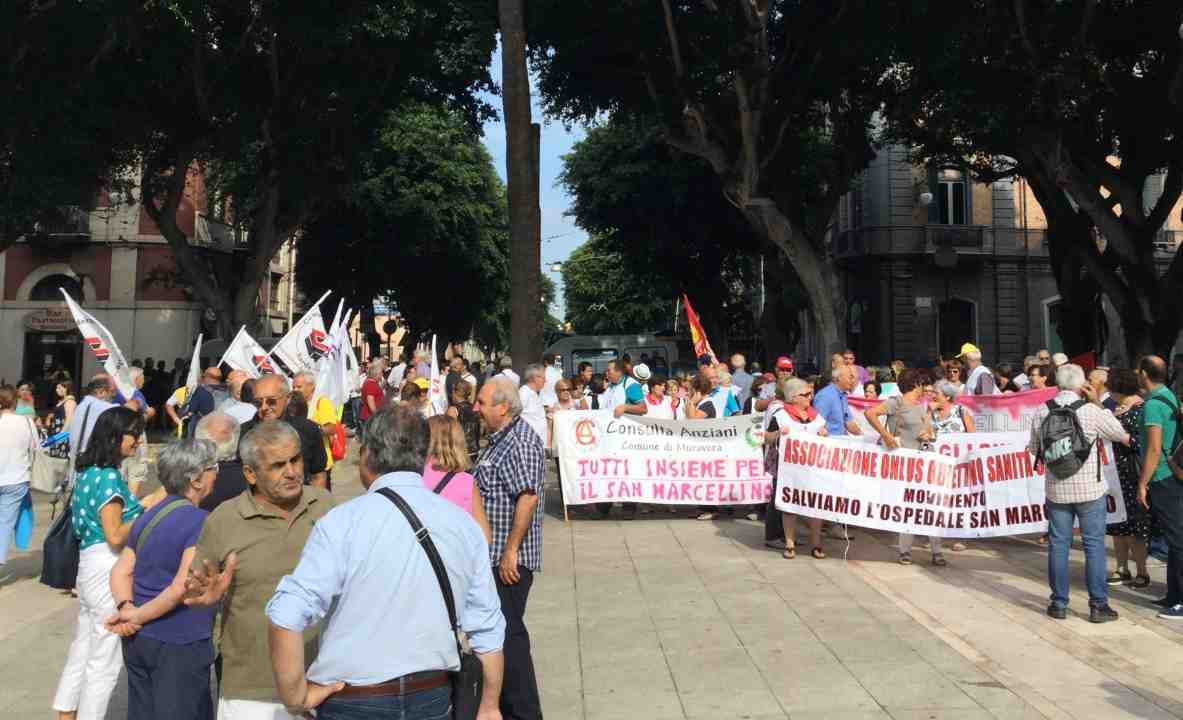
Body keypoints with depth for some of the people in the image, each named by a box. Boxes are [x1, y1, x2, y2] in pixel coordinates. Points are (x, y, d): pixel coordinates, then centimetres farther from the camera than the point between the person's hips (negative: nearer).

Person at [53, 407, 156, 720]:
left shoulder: (88, 471, 10)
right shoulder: (109, 476, -19)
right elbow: (115, 535, -23)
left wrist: (140, 505, 9)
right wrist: (147, 515, -10)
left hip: (89, 565, 9)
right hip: (109, 569, -9)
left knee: (83, 648, 21)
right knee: (105, 660, 4)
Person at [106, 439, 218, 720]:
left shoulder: (146, 518, 8)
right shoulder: (200, 521, -18)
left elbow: (120, 572, 7)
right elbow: (183, 588, -22)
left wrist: (126, 607, -8)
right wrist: (137, 616, -12)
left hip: (138, 640, 8)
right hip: (180, 645, -8)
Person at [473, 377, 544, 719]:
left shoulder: (520, 442, -18)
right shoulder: (500, 439, 14)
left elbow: (528, 496, -27)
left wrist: (510, 551, -24)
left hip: (509, 559, -10)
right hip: (493, 555, 10)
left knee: (508, 633, -2)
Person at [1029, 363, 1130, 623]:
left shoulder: (1040, 411, -3)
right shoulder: (1092, 411, -11)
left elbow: (1034, 450, 6)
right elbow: (1122, 435, 6)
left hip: (1056, 489, 2)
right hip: (1089, 489, -2)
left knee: (1058, 545, 9)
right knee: (1094, 545, 7)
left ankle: (1059, 604, 15)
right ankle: (1098, 605, 11)